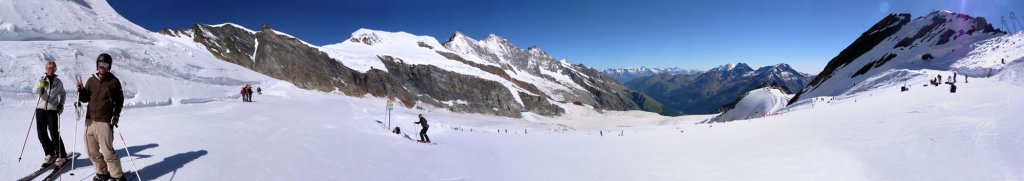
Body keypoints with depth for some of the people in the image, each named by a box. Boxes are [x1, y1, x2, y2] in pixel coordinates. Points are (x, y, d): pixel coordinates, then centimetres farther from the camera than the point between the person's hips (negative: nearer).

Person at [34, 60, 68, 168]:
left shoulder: (58, 82, 6)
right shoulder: (41, 80, 5)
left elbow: (63, 94, 19)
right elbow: (35, 91, -9)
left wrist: (61, 104, 5)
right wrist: (41, 86, -29)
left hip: (52, 110, -2)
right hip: (40, 109, 2)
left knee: (54, 133, -9)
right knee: (41, 133, 3)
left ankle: (61, 156, -1)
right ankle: (50, 154, 18)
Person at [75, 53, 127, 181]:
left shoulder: (114, 81, -1)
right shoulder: (91, 80, 8)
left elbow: (119, 100, 4)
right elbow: (85, 99, 12)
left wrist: (116, 116, -4)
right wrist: (81, 90, -7)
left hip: (104, 122, -5)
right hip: (90, 120, 5)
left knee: (107, 151, -6)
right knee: (91, 151, 10)